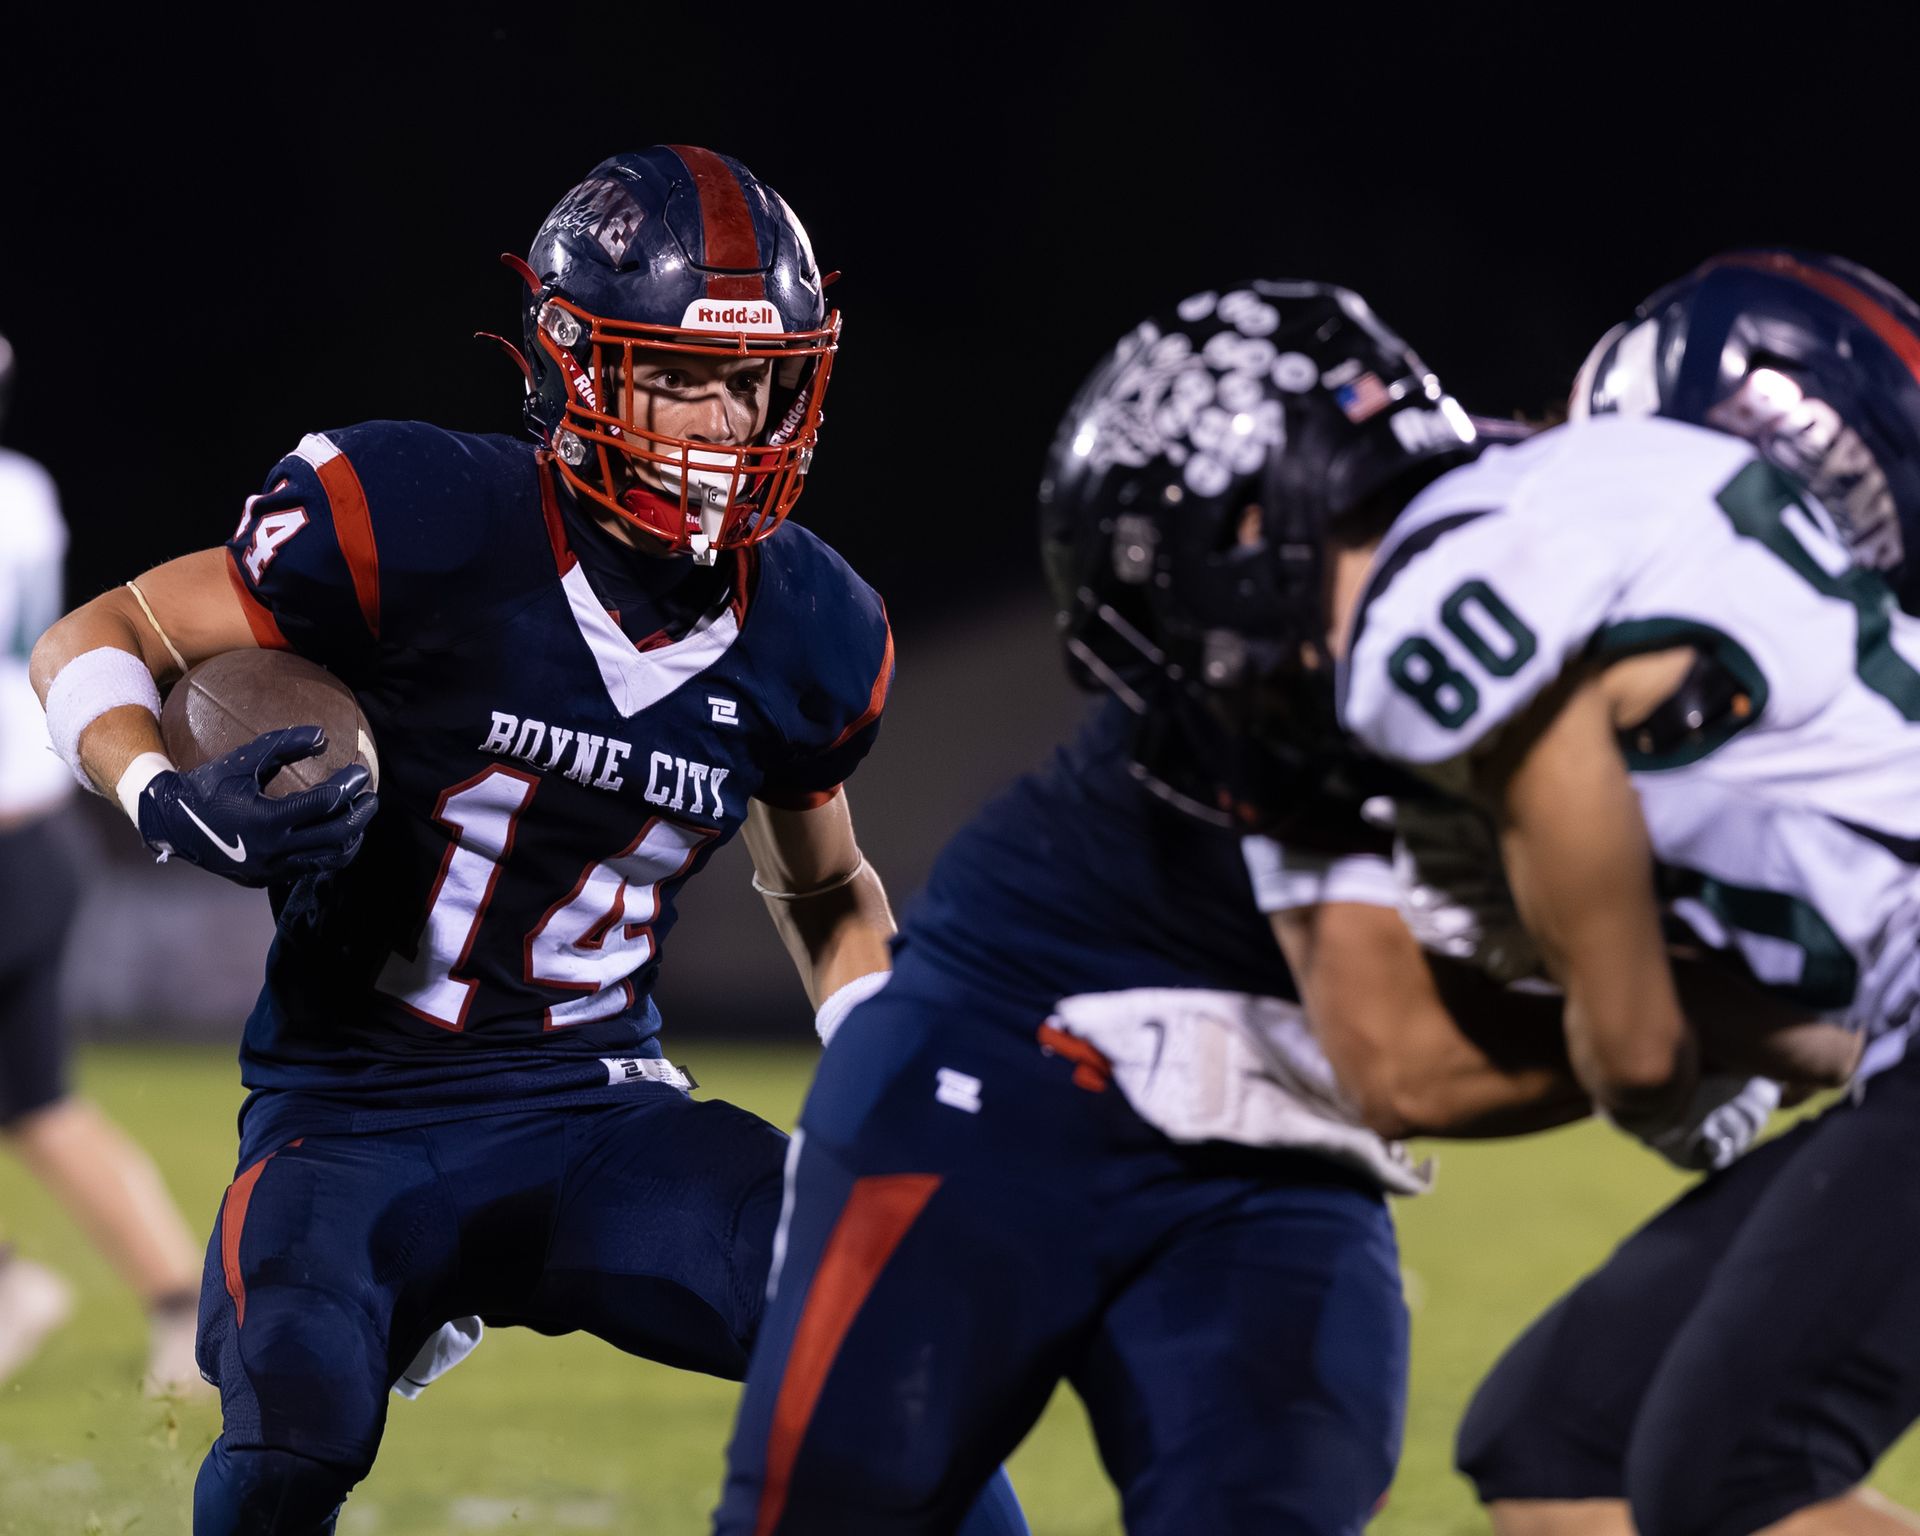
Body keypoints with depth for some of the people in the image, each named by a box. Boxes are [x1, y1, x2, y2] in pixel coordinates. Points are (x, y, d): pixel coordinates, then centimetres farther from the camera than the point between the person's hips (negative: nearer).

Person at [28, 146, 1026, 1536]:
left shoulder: (809, 636, 1)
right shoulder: (421, 524, -15)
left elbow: (824, 890, 22)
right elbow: (92, 644, -5)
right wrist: (170, 800, -26)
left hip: (602, 1111, 4)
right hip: (360, 1119, -4)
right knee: (297, 1424, -33)